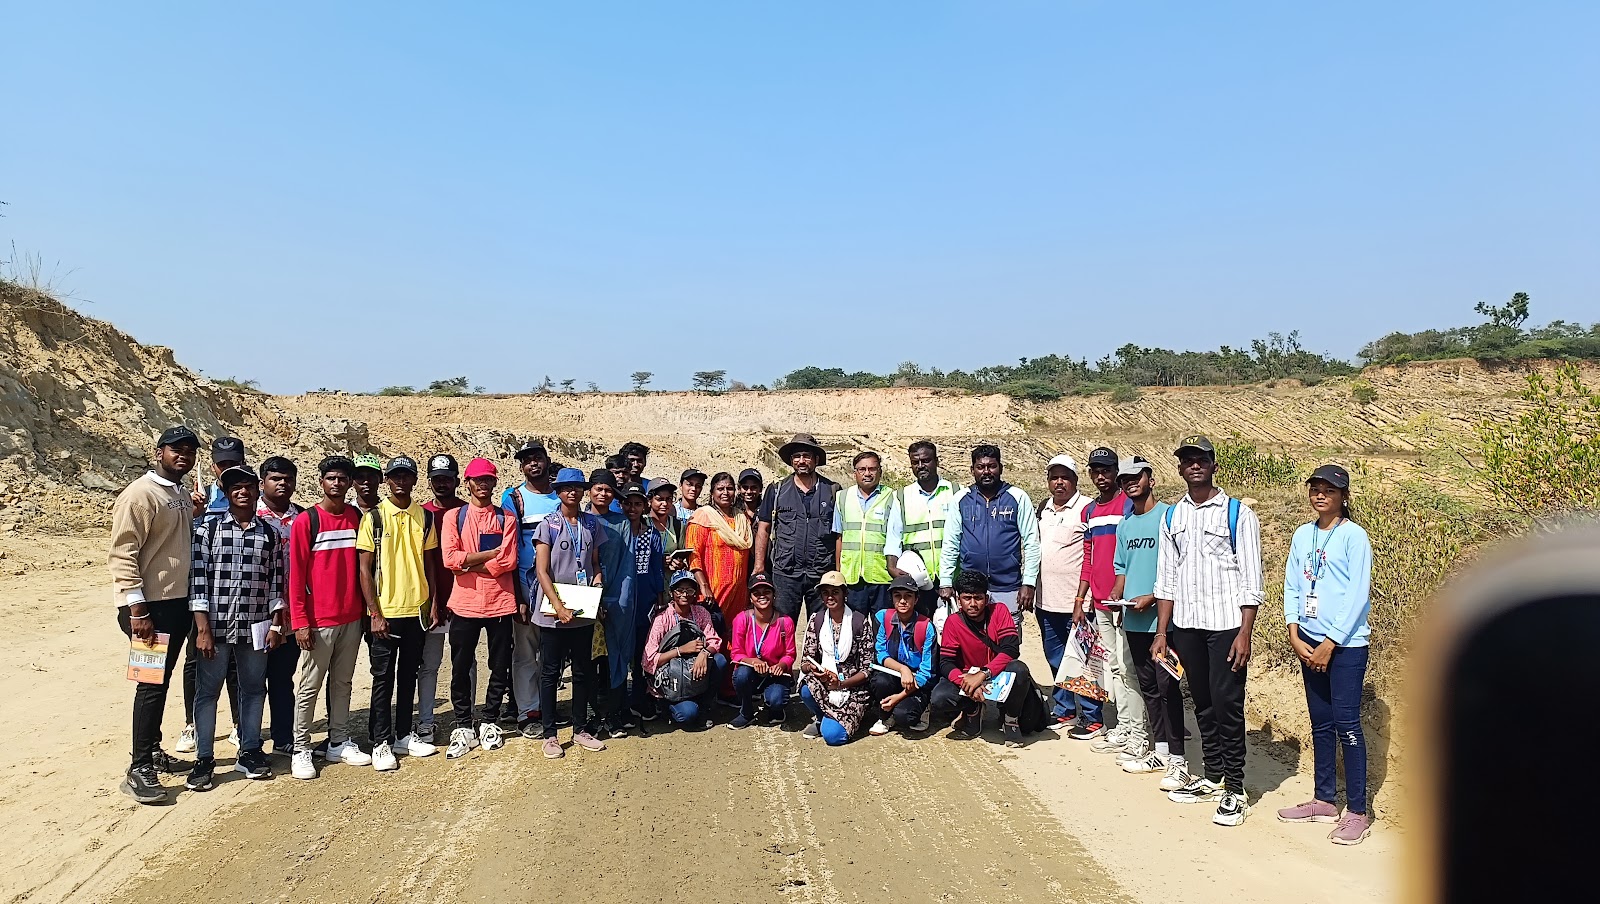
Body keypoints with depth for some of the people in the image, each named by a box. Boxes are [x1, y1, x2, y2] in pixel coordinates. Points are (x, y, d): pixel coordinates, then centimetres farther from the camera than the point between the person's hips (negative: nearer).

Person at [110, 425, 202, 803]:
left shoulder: (182, 495, 13)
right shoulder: (140, 494, -13)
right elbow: (122, 556, -17)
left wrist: (192, 601, 18)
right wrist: (137, 610, -21)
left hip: (179, 604, 8)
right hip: (150, 607, -8)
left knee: (161, 682, 15)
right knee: (151, 684, -6)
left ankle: (154, 751, 26)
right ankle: (139, 769, 0)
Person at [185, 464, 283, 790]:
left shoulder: (269, 534, 6)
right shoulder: (208, 530, -1)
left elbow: (275, 581, 8)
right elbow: (197, 579, -6)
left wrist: (276, 625, 4)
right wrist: (203, 629, -11)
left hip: (255, 627, 3)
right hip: (215, 625, -2)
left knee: (253, 689, 10)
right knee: (208, 690, 4)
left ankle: (249, 752, 23)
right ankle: (204, 760, 14)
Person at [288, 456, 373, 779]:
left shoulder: (357, 518, 6)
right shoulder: (306, 521, -6)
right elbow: (296, 574, -7)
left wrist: (366, 608, 7)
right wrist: (300, 622, -11)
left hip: (351, 618, 4)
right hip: (318, 620, -4)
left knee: (342, 683, 13)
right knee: (310, 687, 3)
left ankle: (339, 742, 22)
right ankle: (301, 750, 10)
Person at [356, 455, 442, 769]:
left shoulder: (425, 516, 6)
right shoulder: (374, 517, -5)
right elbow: (364, 569, -6)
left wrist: (432, 603, 5)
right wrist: (375, 613, -11)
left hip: (416, 610, 4)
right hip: (385, 612, -3)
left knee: (408, 675, 13)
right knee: (383, 679, 3)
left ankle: (403, 735, 24)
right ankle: (380, 743, 11)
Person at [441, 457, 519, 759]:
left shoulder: (506, 518, 5)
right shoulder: (454, 516, 4)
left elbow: (508, 562, -7)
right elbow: (450, 558, -10)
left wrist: (470, 564, -11)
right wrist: (492, 553, -13)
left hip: (500, 602, 1)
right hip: (464, 603, 0)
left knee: (500, 667, 8)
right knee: (461, 667, 6)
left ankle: (488, 721, 24)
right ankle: (463, 726, 19)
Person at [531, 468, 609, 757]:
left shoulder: (592, 523, 7)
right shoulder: (549, 524, -5)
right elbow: (542, 571, -9)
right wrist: (559, 607, -17)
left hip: (584, 611, 4)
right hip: (552, 612, -4)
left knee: (583, 671, 11)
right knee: (550, 672, 4)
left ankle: (580, 729, 23)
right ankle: (549, 735, 12)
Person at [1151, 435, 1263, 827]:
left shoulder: (1238, 514, -4)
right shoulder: (1171, 516, 10)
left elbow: (1251, 580, -6)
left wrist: (1245, 633, -12)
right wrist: (1162, 632, 7)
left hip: (1226, 622, -5)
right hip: (1185, 625, 5)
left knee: (1227, 704, -4)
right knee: (1203, 703, 13)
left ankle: (1235, 790, 6)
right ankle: (1213, 777, 26)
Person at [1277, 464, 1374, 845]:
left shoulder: (1353, 535, -7)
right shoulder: (1303, 535, 10)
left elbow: (1358, 594, -12)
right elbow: (1291, 587, 10)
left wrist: (1330, 644, -13)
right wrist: (1295, 637, -1)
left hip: (1345, 644, -6)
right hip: (1310, 642, 6)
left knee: (1347, 724, -5)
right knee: (1321, 724, 13)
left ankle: (1357, 813, 1)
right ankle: (1324, 801, 23)